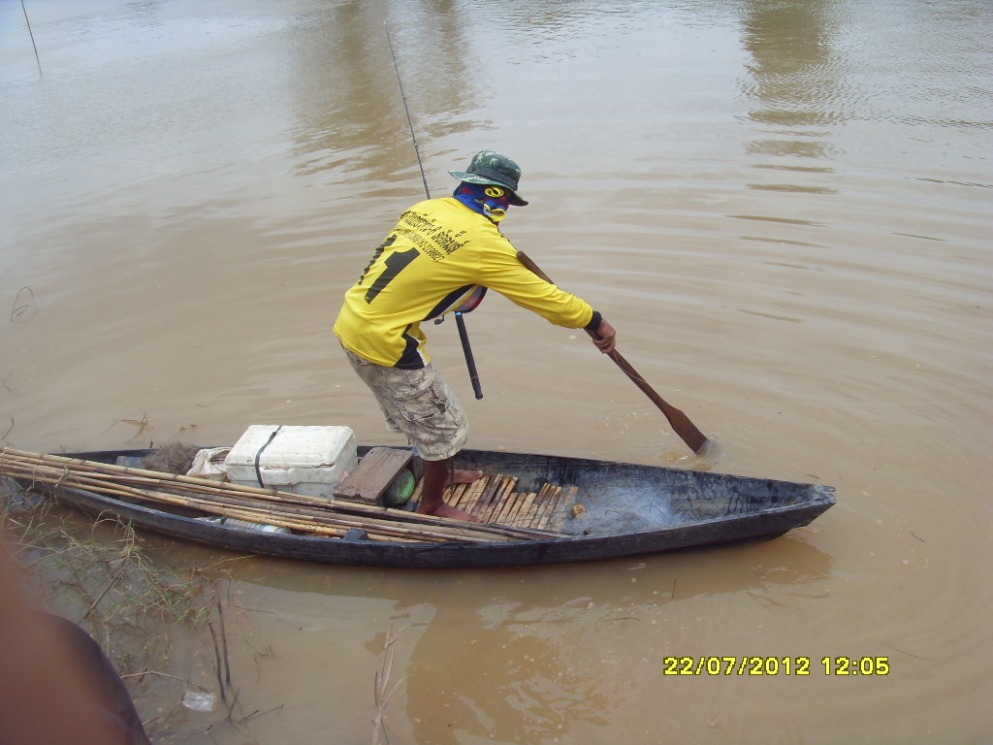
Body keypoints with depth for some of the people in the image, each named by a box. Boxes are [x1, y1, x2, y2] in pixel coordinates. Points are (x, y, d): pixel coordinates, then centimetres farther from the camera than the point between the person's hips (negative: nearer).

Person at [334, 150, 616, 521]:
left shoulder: (425, 208, 4)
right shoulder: (484, 242, -17)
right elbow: (545, 297, -10)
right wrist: (596, 323, 4)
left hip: (351, 322, 9)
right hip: (383, 342, -8)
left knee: (419, 405, 28)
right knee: (444, 426, 10)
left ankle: (442, 472, 49)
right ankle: (431, 505, 30)